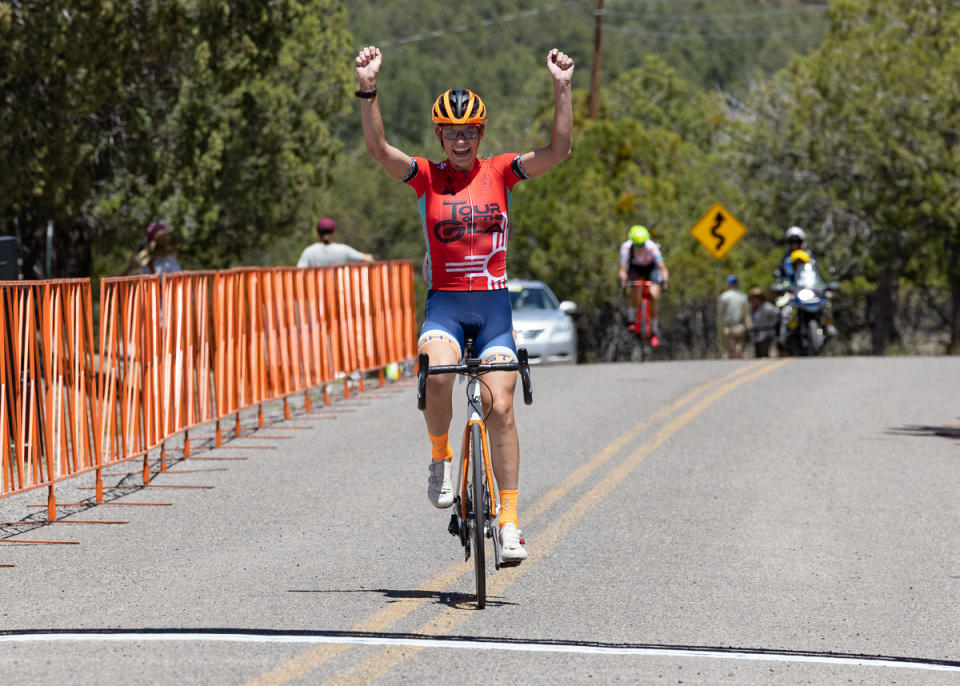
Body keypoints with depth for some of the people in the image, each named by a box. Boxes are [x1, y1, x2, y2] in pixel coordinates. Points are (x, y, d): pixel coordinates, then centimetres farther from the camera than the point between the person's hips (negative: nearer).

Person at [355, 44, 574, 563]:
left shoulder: (500, 173, 4)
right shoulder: (425, 177, 3)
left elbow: (559, 149, -7)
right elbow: (377, 148, -13)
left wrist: (562, 89, -20)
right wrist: (368, 89, -27)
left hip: (493, 304, 1)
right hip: (444, 301, -1)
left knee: (500, 406, -9)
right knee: (437, 375, -30)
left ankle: (509, 522, -2)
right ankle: (441, 458, -3)